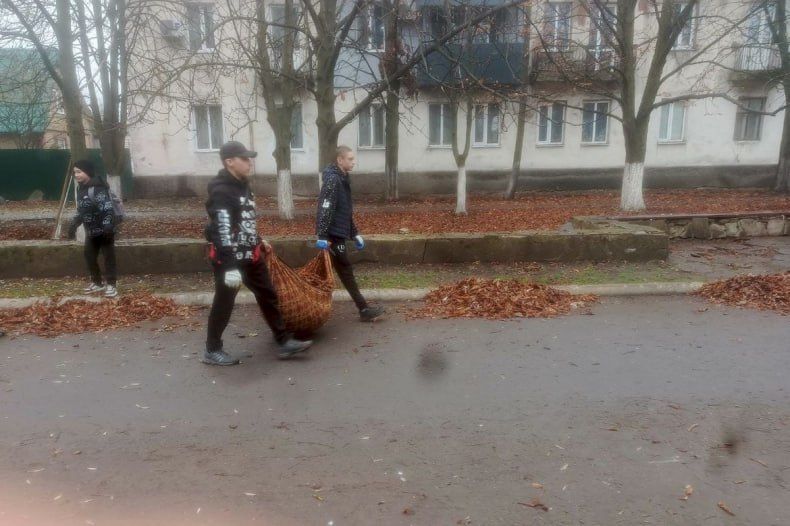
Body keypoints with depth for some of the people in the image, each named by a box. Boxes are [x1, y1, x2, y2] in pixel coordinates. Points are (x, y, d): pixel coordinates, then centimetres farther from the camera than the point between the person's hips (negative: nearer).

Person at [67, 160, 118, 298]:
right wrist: (74, 224, 23)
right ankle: (97, 283, 26)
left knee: (108, 257, -1)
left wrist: (108, 225, -33)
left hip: (104, 230, -9)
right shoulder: (81, 189, 12)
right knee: (89, 257, 14)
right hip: (91, 231, 9)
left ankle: (111, 284, 6)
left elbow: (107, 208, -25)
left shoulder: (97, 188, -17)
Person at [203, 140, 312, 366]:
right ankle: (212, 351, 23)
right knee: (223, 305, 5)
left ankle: (284, 342, 18)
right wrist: (230, 267, -29)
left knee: (268, 296, 10)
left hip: (250, 255, 9)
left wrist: (258, 241, 30)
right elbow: (223, 232, -26)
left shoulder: (241, 185, 11)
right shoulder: (221, 191, -20)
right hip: (229, 258, -9)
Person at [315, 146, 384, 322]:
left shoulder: (342, 178, 17)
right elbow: (324, 209, -22)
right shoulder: (332, 179, -14)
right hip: (333, 234, -10)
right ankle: (364, 310, 3)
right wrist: (322, 236, -28)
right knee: (346, 272, -4)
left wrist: (354, 234, 23)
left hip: (338, 233, 10)